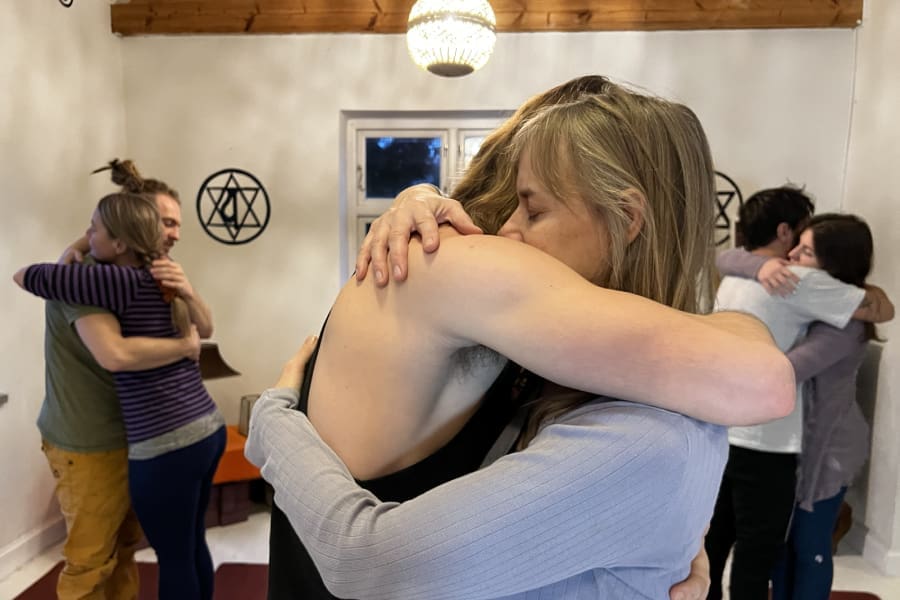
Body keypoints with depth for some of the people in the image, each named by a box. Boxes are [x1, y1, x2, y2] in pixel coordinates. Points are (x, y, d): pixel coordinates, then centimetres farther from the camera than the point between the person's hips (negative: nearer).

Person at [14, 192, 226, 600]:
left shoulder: (124, 283, -15)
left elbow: (27, 277, -8)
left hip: (166, 446, -8)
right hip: (209, 429, 8)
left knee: (174, 558, 10)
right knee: (193, 544, 22)